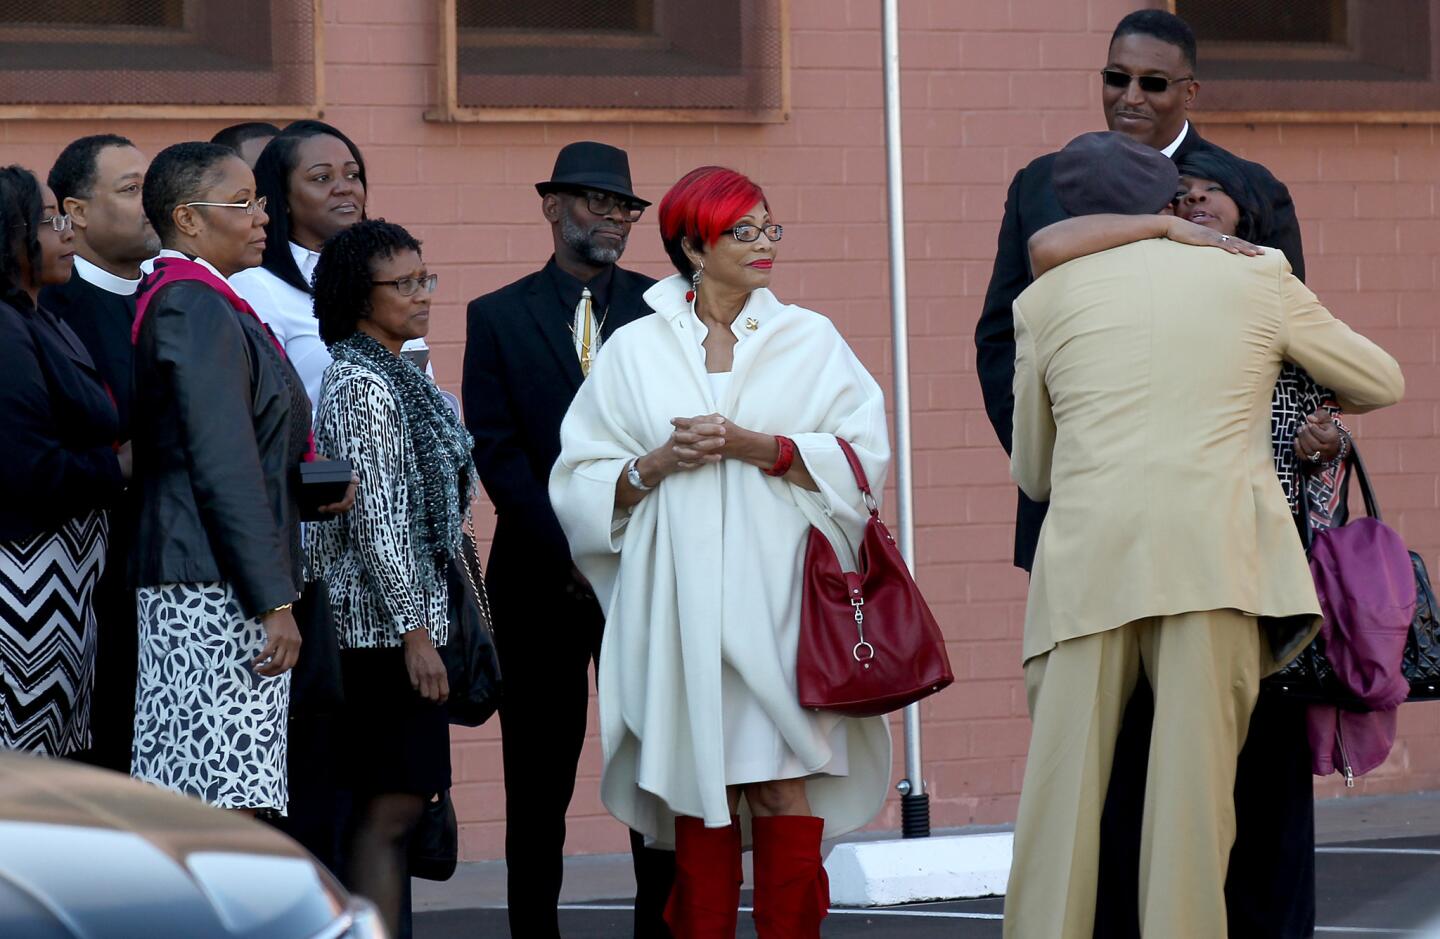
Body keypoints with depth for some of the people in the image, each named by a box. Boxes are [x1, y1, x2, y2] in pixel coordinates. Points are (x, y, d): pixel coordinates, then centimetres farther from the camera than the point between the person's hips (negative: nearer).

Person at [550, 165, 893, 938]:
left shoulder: (810, 340, 9)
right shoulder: (635, 351, 10)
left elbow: (864, 454, 0)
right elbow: (582, 482, 9)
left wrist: (755, 447, -10)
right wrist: (657, 464, -9)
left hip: (777, 593, -1)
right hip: (680, 599, 1)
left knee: (784, 785, -9)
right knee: (699, 789, -1)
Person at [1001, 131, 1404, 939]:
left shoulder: (1047, 298, 16)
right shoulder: (1257, 278, 14)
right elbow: (1383, 383, 25)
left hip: (1088, 560, 1)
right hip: (1217, 557, -1)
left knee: (1062, 787, 1)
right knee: (1194, 780, -1)